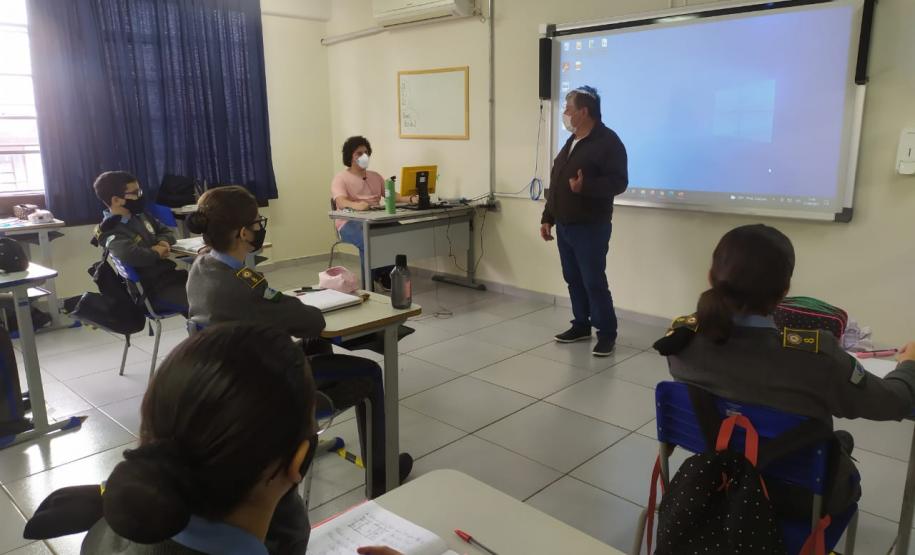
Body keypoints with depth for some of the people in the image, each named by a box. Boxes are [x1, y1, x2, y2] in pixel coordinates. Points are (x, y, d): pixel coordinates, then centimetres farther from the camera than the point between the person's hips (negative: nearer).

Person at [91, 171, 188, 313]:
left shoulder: (140, 215, 12)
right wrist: (156, 253, -15)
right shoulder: (111, 232, -14)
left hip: (169, 273, 9)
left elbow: (166, 232, 23)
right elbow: (131, 255, -34)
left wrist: (163, 242, -1)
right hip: (154, 289, -9)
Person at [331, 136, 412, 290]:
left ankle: (386, 276, -9)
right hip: (350, 223, -5)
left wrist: (410, 199, -7)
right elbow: (341, 202, -19)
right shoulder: (340, 178, -1)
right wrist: (356, 205, -43)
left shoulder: (376, 176, 20)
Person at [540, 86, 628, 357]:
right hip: (565, 225, 8)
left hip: (590, 227, -8)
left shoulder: (608, 141, -10)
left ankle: (607, 334, 6)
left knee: (594, 281, -6)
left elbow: (618, 181, -17)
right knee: (573, 279, 13)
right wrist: (547, 217, 17)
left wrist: (585, 186, -32)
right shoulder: (571, 142, 16)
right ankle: (581, 326, 26)